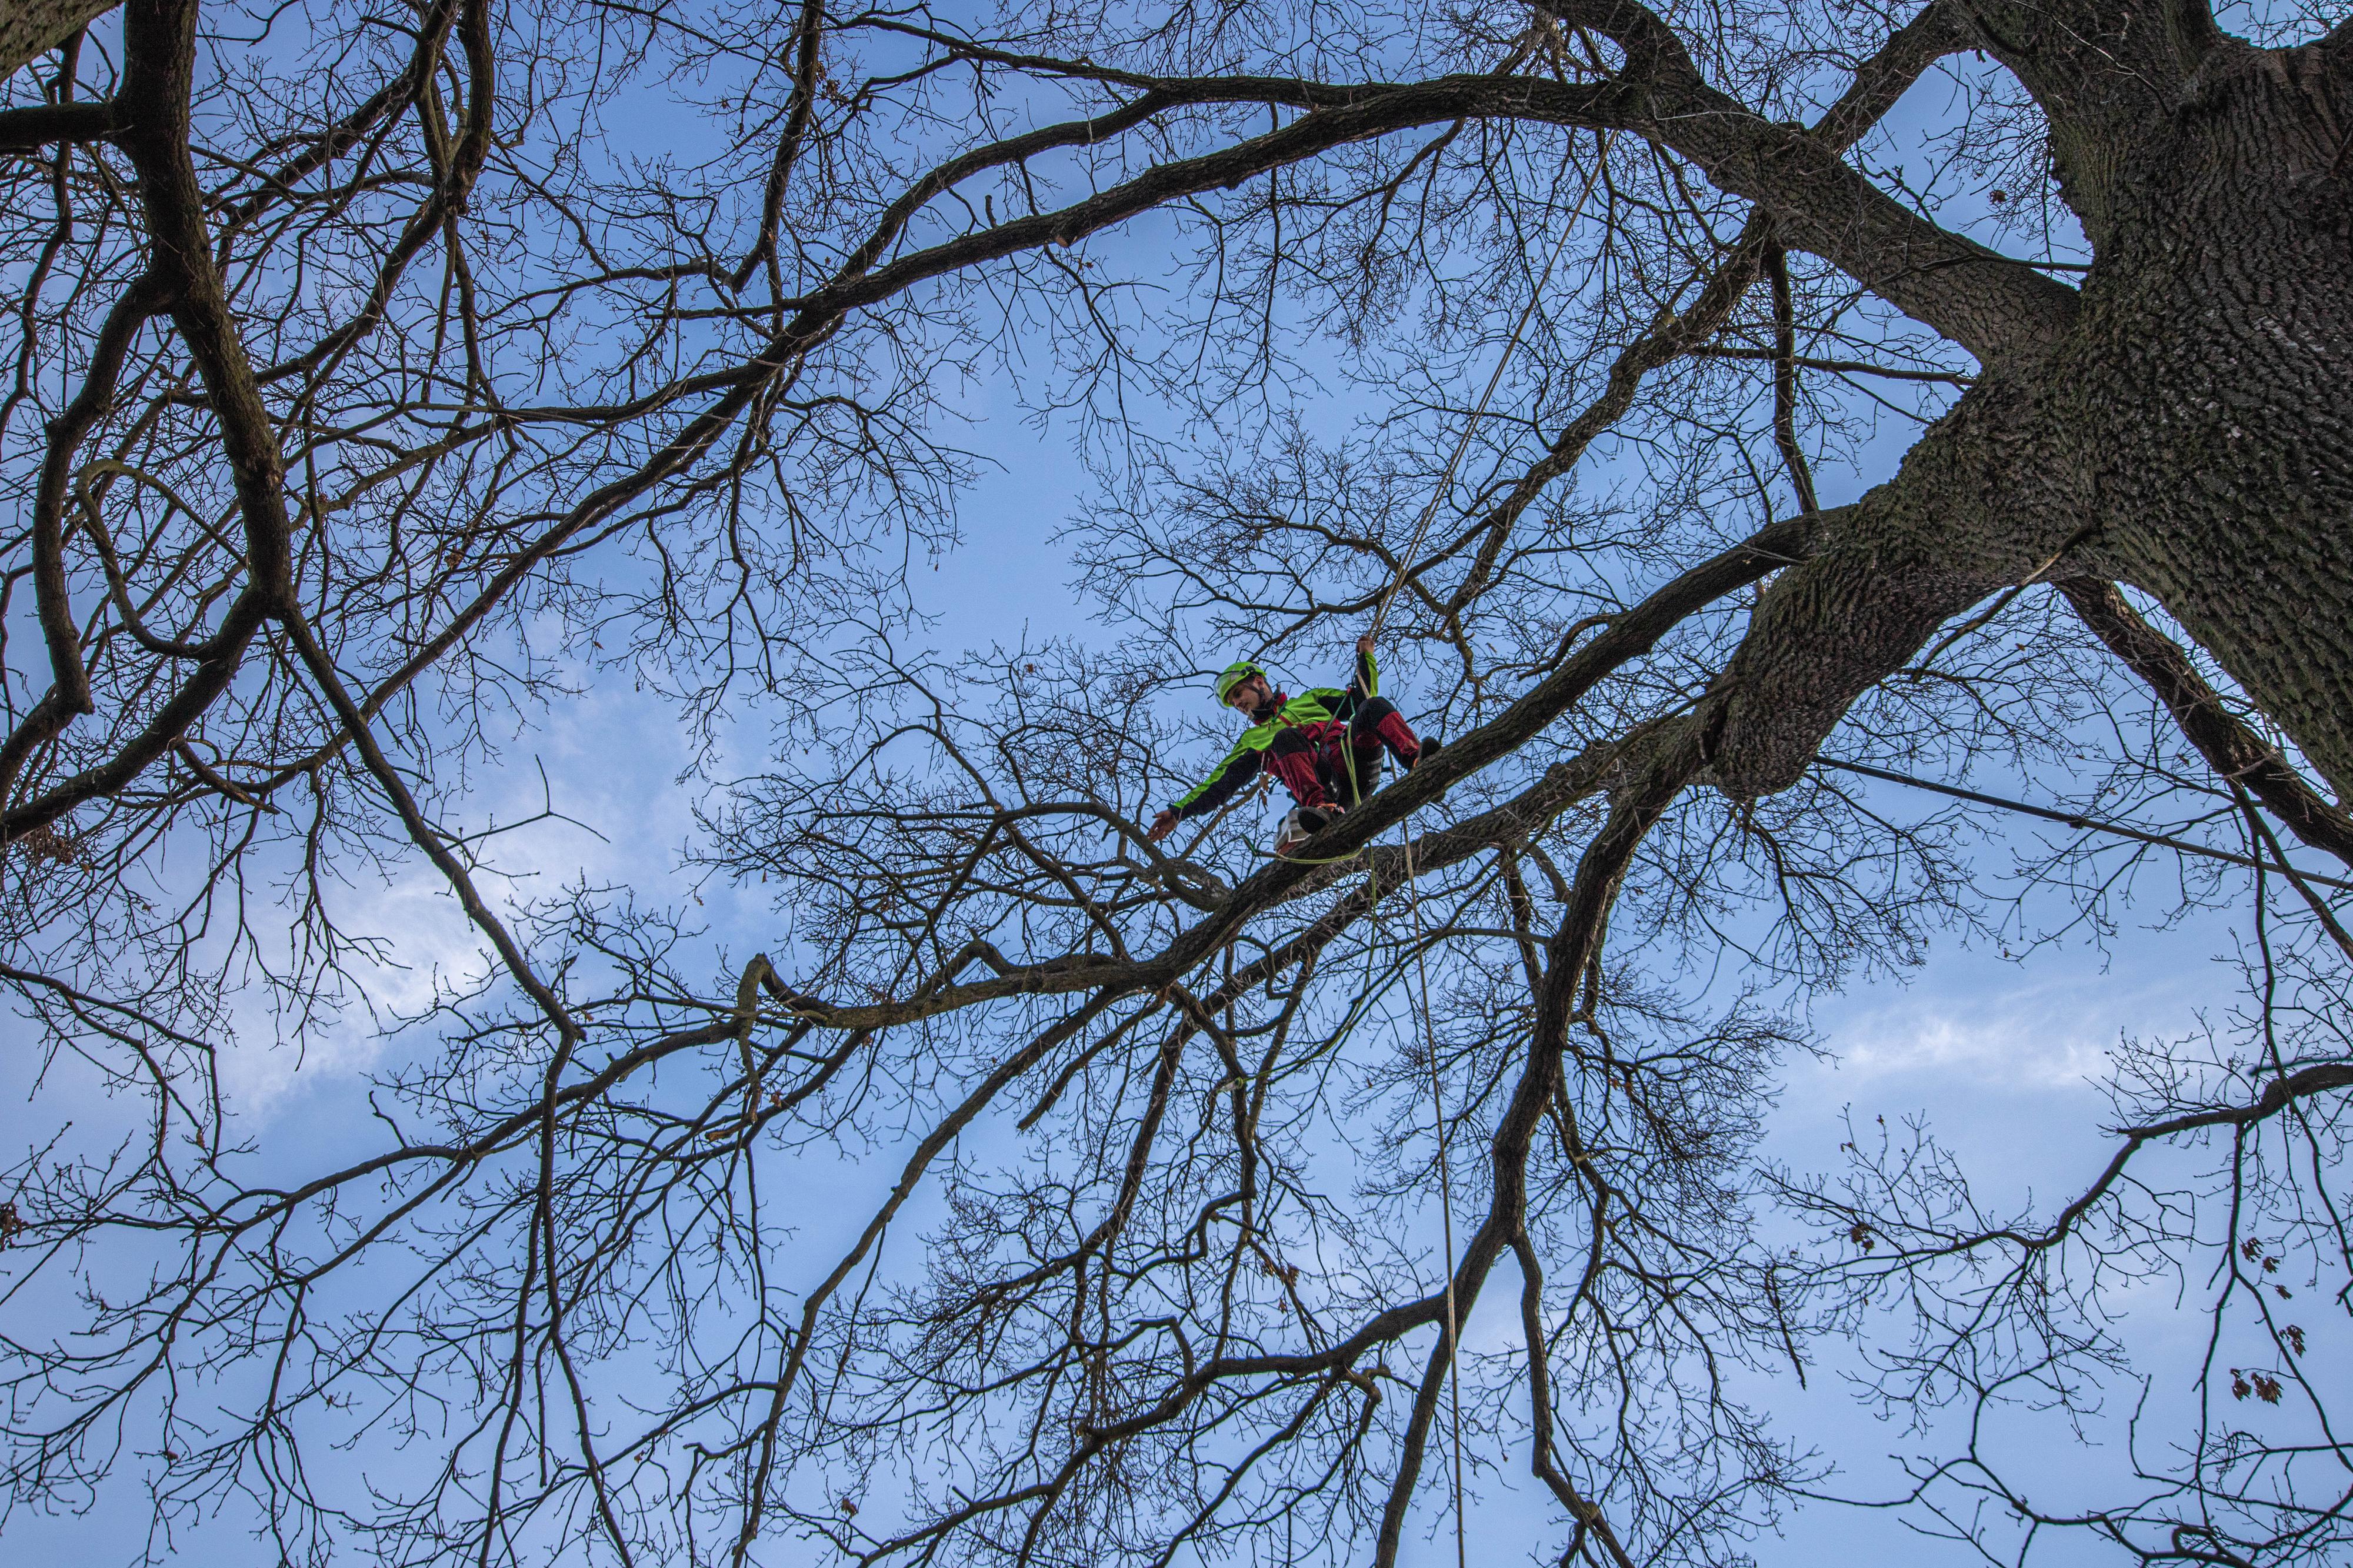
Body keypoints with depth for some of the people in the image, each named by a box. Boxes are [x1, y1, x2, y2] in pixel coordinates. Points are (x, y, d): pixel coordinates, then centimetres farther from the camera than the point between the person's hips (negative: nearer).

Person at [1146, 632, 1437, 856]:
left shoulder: (1309, 700, 36)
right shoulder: (1253, 739, 33)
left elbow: (1362, 698, 32)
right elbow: (1219, 783, 25)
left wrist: (1365, 658, 21)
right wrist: (1179, 811, 14)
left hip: (1355, 763, 2)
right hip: (1318, 785, -2)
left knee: (1375, 705, -21)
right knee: (1285, 737, -32)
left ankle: (1415, 757, -47)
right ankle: (1322, 809, -57)